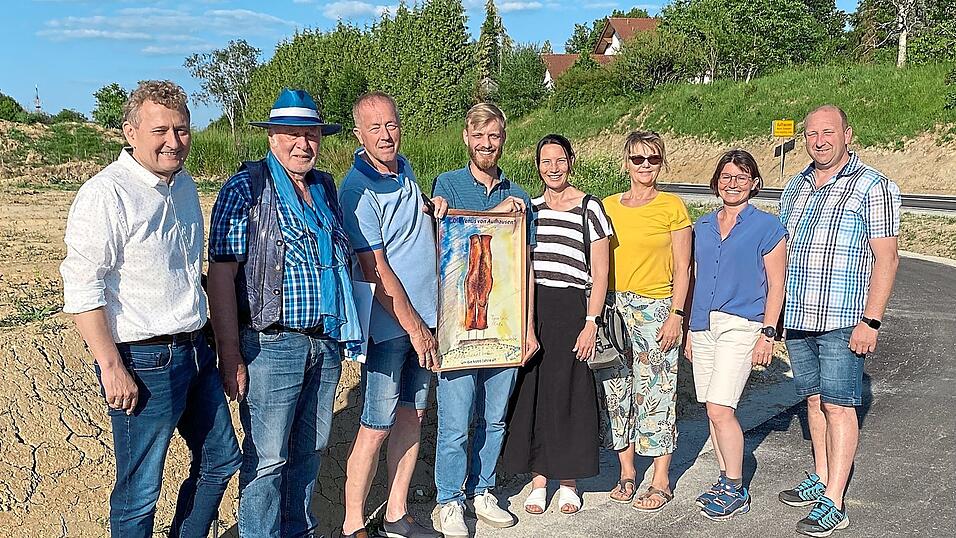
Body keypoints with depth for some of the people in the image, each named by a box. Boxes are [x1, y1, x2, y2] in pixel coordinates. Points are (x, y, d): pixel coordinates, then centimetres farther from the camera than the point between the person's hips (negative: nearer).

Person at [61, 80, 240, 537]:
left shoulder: (183, 184, 10)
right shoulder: (106, 194, -16)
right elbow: (82, 289, -19)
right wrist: (112, 368, -20)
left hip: (195, 350, 9)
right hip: (143, 362, -8)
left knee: (220, 461, 20)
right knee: (140, 492, 5)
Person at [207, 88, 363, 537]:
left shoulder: (325, 188, 12)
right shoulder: (245, 189, -8)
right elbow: (221, 274, -13)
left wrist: (342, 334, 15)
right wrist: (230, 357, -17)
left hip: (327, 344, 7)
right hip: (272, 345, -6)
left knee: (309, 451, 18)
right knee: (267, 458, 2)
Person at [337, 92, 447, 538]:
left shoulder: (405, 168, 9)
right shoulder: (357, 191, -16)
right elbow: (375, 271, -18)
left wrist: (434, 213, 6)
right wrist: (414, 327, -15)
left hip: (423, 316, 8)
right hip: (387, 323, -8)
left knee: (412, 416, 12)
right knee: (376, 427, -2)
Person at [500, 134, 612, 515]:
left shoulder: (590, 208, 0)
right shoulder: (528, 208, 11)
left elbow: (600, 273, -2)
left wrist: (590, 323, -8)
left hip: (571, 309, -3)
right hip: (531, 309, 3)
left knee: (568, 392, 2)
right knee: (532, 391, 5)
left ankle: (568, 481, 18)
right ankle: (538, 478, 19)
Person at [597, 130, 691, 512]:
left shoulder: (672, 207, -1)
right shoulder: (608, 206, 8)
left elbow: (682, 267, -2)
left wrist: (675, 316, -9)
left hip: (655, 308, -4)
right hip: (613, 308, 4)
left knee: (656, 393, -1)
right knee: (616, 390, 8)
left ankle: (660, 482, 11)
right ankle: (627, 473, 23)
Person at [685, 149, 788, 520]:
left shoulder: (767, 227, -1)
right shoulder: (702, 226, 13)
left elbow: (776, 285, -2)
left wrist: (767, 333, -9)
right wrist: (689, 330, 15)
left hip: (741, 326, -5)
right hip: (703, 326, 6)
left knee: (720, 409, -12)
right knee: (714, 409, 8)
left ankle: (735, 491, 2)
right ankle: (726, 480, 21)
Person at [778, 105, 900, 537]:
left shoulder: (874, 187, -5)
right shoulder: (794, 188, 13)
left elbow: (886, 259, -10)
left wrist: (870, 321, -16)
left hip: (842, 322, -6)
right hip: (797, 318, 6)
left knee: (838, 405, -4)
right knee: (814, 399, 14)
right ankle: (821, 479, 27)